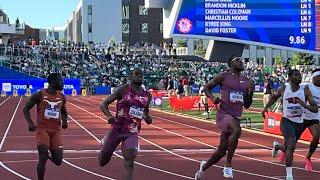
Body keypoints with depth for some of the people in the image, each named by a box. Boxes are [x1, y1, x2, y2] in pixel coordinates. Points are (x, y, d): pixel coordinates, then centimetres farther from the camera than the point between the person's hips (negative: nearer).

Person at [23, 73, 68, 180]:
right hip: (42, 129, -4)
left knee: (58, 161, 0)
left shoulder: (61, 97, 7)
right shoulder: (40, 95, -6)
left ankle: (49, 156, 34)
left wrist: (65, 120, 1)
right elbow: (26, 109, 0)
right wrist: (30, 123, -15)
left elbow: (64, 112, 23)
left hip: (56, 130, 4)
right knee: (43, 159, -14)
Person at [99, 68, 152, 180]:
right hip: (117, 129, -2)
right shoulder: (123, 90, -6)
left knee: (130, 159, -24)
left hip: (132, 133, 2)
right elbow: (104, 104, -5)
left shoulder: (147, 95, 6)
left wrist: (147, 118, 4)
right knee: (103, 162, 10)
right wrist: (109, 116, -24)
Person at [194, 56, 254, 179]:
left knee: (222, 150, 10)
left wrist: (250, 91, -2)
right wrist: (213, 98, -13)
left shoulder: (246, 81, 12)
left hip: (236, 117, 6)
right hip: (224, 114, -6)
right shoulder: (224, 76, -2)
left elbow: (247, 105, 15)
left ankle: (204, 167, 37)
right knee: (237, 130, -37)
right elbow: (206, 87, 5)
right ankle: (228, 166, -25)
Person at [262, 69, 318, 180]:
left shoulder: (305, 90, -8)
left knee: (288, 148, 18)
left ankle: (277, 147, 56)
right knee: (291, 145, -26)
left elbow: (315, 109, -12)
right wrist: (266, 107, 14)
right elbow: (274, 97, 19)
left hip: (299, 123, 3)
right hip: (286, 121, -3)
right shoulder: (283, 89, -6)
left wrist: (304, 105, -29)